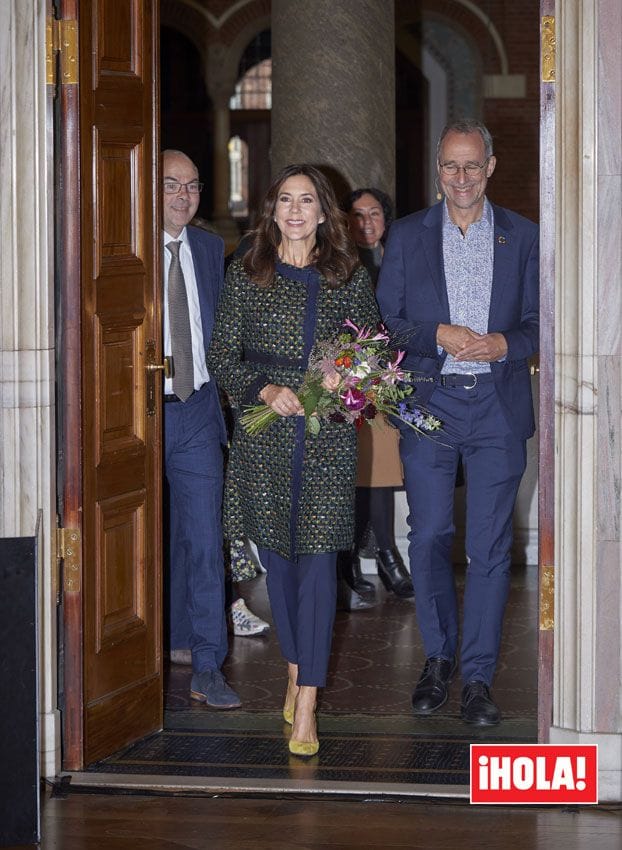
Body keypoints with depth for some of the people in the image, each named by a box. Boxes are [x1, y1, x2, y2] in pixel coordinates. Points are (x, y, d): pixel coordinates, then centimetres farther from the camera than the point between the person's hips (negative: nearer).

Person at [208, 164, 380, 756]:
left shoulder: (350, 276, 7)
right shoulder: (246, 275, 6)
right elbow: (222, 355, 5)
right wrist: (266, 390, -12)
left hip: (328, 435, -1)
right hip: (264, 433, 1)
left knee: (317, 559, -8)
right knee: (276, 556, 8)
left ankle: (305, 710, -9)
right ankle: (295, 669, 29)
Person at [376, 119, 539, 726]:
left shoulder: (522, 237, 7)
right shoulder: (407, 237, 7)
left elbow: (539, 324, 8)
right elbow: (386, 322, 4)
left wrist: (502, 345, -12)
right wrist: (439, 335, -13)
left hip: (498, 407, 0)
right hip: (428, 404, 1)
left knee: (490, 545, -1)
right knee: (429, 538, 4)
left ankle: (478, 677, 5)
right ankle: (438, 658, 22)